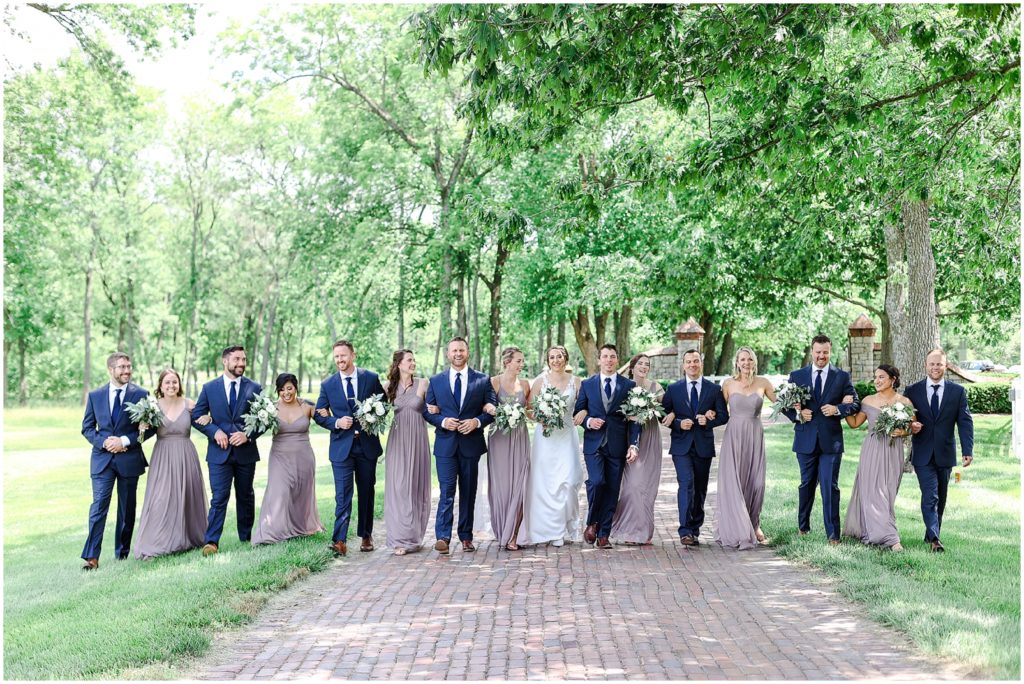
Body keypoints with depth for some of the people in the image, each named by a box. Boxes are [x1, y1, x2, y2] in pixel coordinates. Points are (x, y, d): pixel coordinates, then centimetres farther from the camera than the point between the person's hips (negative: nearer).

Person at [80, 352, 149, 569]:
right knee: (98, 505, -8)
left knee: (127, 508, 9)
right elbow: (87, 428, 8)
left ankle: (122, 551, 23)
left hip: (130, 459, 0)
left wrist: (125, 441, -14)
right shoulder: (95, 396, 5)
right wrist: (104, 442, -10)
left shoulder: (141, 394, -1)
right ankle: (92, 556, -9)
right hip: (102, 458, 0)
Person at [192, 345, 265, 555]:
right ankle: (211, 542, -9)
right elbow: (196, 416, 3)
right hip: (219, 451, -1)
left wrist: (248, 435, -12)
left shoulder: (254, 388, 3)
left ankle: (246, 538, 25)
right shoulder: (209, 388, 3)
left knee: (246, 497, 13)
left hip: (246, 451, 2)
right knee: (219, 498, -8)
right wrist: (215, 431, -12)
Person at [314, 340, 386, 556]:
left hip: (367, 444, 1)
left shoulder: (371, 378, 1)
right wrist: (336, 422, -12)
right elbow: (319, 415, 6)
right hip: (341, 446, -1)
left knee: (367, 492, 10)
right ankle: (340, 541, -12)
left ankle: (366, 536, 22)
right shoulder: (328, 384, 2)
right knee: (342, 495, -8)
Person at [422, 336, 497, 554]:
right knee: (446, 491, -8)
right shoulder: (436, 381, 6)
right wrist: (443, 421, -12)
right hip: (446, 443, -1)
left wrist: (477, 421, -13)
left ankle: (466, 536, 16)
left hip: (471, 443, 1)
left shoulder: (483, 380, 4)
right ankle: (442, 537, -9)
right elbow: (427, 411, 7)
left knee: (469, 492, 8)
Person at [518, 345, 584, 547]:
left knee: (568, 481, -6)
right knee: (545, 482, -3)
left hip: (567, 436, 1)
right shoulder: (541, 380, 2)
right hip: (545, 436, -1)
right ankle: (550, 530, 5)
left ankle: (566, 527, 10)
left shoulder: (575, 381, 6)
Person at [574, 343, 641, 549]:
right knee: (596, 482, -18)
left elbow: (634, 418, 3)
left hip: (617, 446, 1)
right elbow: (578, 413, 12)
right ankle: (591, 523, 6)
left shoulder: (629, 385, 6)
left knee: (612, 490, 2)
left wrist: (633, 445, -6)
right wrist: (588, 421, -10)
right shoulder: (587, 384, 8)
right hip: (594, 443, -1)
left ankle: (603, 534, 11)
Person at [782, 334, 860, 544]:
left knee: (830, 486, -6)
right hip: (806, 440, 2)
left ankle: (832, 533, -1)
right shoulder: (797, 376, 5)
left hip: (831, 440, -2)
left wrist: (837, 409, -16)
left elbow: (855, 403, 2)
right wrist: (797, 414, -12)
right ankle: (803, 525, 31)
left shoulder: (842, 376, 3)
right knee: (806, 484, 15)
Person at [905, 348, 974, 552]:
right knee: (930, 496, -12)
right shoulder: (913, 391, 2)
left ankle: (931, 534, 25)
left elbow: (965, 422, 0)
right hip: (923, 454, -2)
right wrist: (909, 426, -19)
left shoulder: (957, 392, 3)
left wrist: (968, 450, -10)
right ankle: (934, 538, -16)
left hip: (945, 454, 2)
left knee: (940, 498, 11)